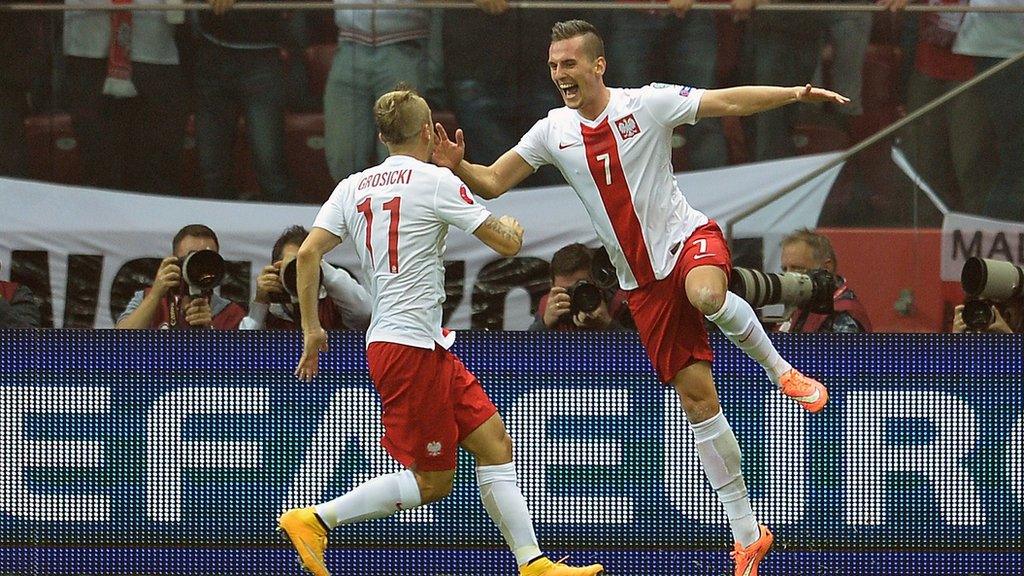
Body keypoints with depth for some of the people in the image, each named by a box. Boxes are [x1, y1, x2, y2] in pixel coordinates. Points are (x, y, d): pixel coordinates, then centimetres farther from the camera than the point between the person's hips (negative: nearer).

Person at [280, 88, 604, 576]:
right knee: (431, 483, -3)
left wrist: (312, 329, 9)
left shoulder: (353, 187, 10)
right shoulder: (434, 181, -8)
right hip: (411, 345, -8)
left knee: (495, 445, 7)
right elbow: (507, 244, -5)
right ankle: (313, 520, -4)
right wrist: (512, 227, 19)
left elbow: (307, 253, 2)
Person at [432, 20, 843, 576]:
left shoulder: (648, 103, -8)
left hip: (687, 237, -4)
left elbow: (730, 101, -10)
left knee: (706, 295, -41)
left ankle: (780, 369, -12)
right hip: (642, 281, 4)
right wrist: (457, 167, -15)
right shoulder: (552, 131, 3)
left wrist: (794, 94, -23)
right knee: (696, 397, 0)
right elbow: (493, 182, 6)